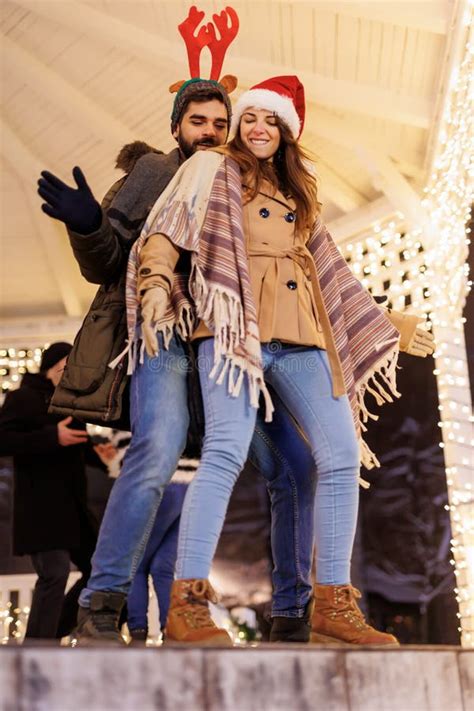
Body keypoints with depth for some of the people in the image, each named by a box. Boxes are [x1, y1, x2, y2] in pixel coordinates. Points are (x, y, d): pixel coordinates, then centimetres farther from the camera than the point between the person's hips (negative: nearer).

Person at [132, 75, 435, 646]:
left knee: (341, 456, -6)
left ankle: (332, 604, 0)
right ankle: (187, 604, -21)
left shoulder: (297, 197, 30)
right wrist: (157, 285, -16)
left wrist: (383, 325, 29)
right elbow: (165, 233, 2)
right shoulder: (212, 170, 15)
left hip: (300, 335, 6)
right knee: (226, 453, -22)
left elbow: (330, 274, 31)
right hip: (236, 323, -5)